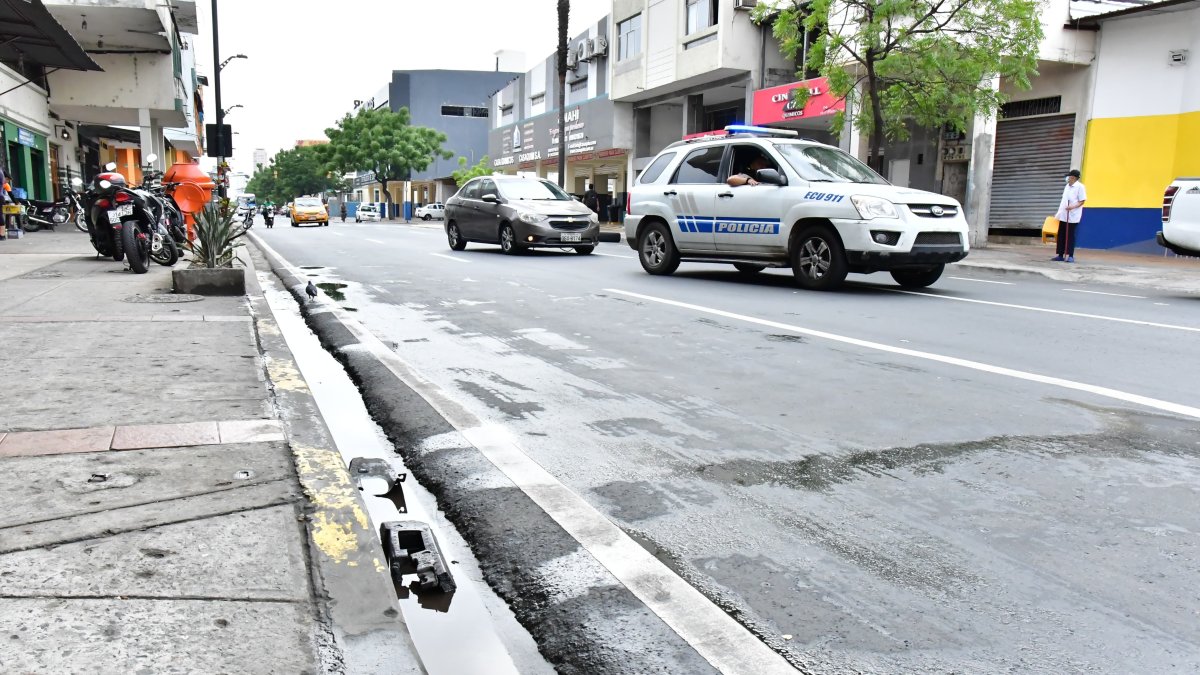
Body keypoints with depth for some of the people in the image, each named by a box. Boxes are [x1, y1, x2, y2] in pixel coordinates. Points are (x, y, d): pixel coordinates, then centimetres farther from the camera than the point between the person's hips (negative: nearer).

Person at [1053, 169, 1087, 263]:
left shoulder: (1080, 187, -7)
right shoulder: (1067, 186, 15)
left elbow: (1082, 201, -10)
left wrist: (1073, 207, -26)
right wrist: (1058, 212, 18)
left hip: (1073, 217, -7)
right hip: (1063, 215, 7)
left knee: (1070, 236, -3)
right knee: (1061, 236, 6)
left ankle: (1070, 256, 3)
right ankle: (1060, 255, 11)